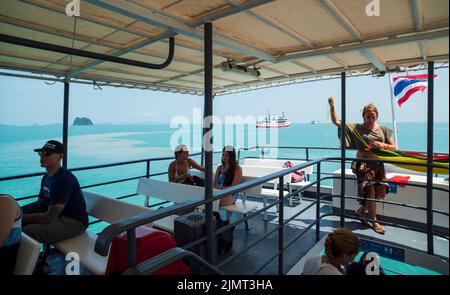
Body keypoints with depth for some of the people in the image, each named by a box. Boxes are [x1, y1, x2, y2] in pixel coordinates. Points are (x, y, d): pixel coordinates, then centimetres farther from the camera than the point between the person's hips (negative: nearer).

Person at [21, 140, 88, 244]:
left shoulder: (64, 179, -25)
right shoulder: (47, 176, 7)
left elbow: (49, 218, -25)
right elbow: (40, 203, 18)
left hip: (74, 222, -10)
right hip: (56, 215, 10)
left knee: (28, 232, -28)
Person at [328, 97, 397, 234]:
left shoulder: (383, 129, 6)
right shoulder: (356, 128, -3)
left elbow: (394, 147, 7)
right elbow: (336, 122, -5)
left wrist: (383, 145, -14)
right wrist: (332, 106, -16)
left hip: (378, 165, 4)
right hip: (363, 165, -4)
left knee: (380, 193, 7)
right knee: (370, 193, -1)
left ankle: (360, 211, 31)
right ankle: (374, 221, 19)